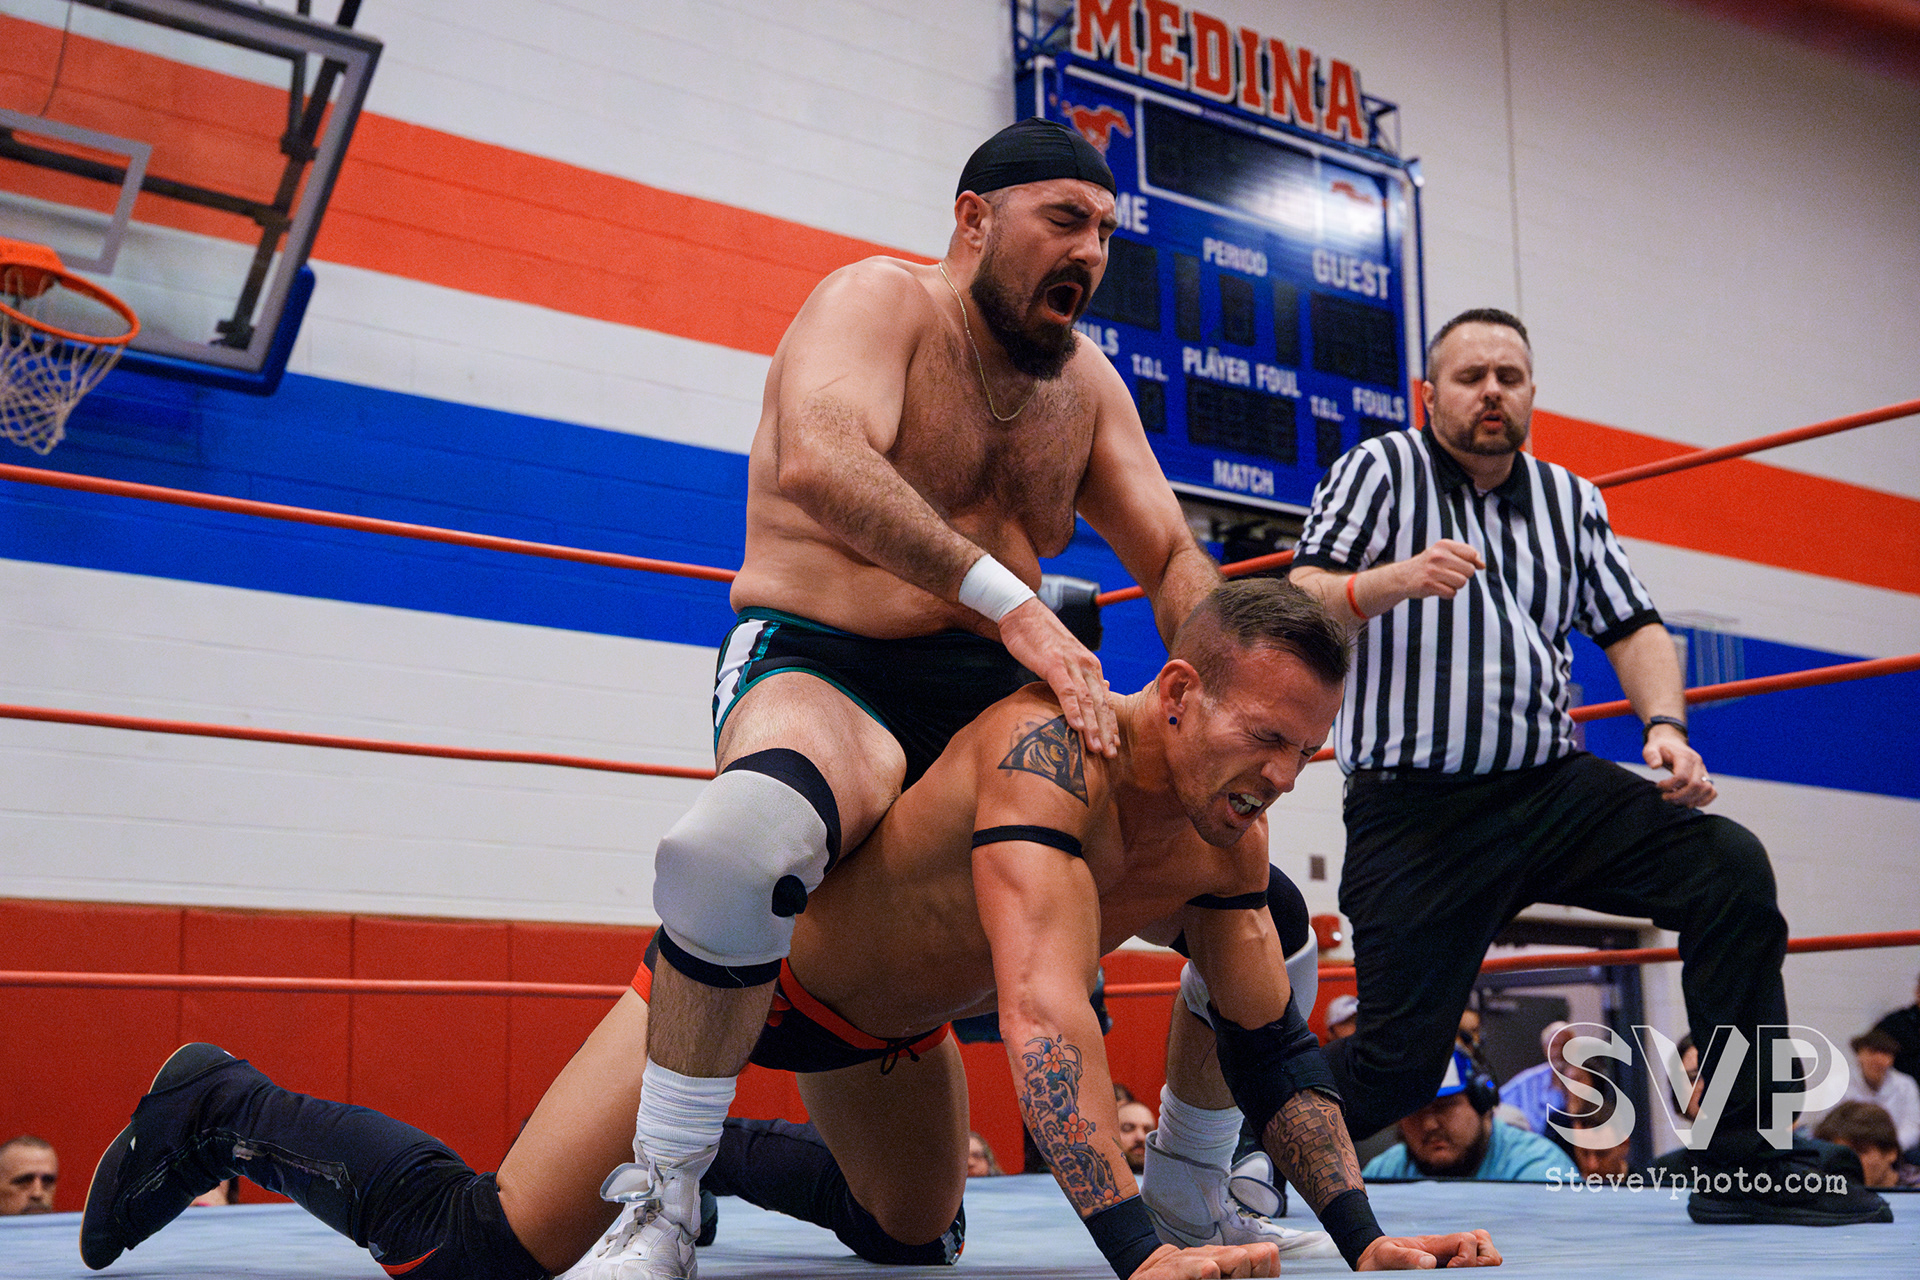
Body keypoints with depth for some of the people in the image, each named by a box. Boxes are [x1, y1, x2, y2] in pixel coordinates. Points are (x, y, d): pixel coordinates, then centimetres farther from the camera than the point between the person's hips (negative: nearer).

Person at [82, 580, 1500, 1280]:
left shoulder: (1225, 843, -12)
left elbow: (1273, 1042, -4)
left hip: (894, 1012, 8)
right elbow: (1043, 1012, -46)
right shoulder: (1049, 745, -37)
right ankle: (232, 1112, 11)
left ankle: (704, 1154, 46)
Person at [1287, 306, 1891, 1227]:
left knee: (1730, 868, -19)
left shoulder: (1571, 501, 15)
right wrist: (1393, 581, -26)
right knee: (1396, 1068, -9)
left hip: (1553, 789, 4)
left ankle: (1750, 1168, -14)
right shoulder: (1379, 471, 2)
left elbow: (1633, 627, 14)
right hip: (1412, 814, -4)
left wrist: (1664, 723, -6)